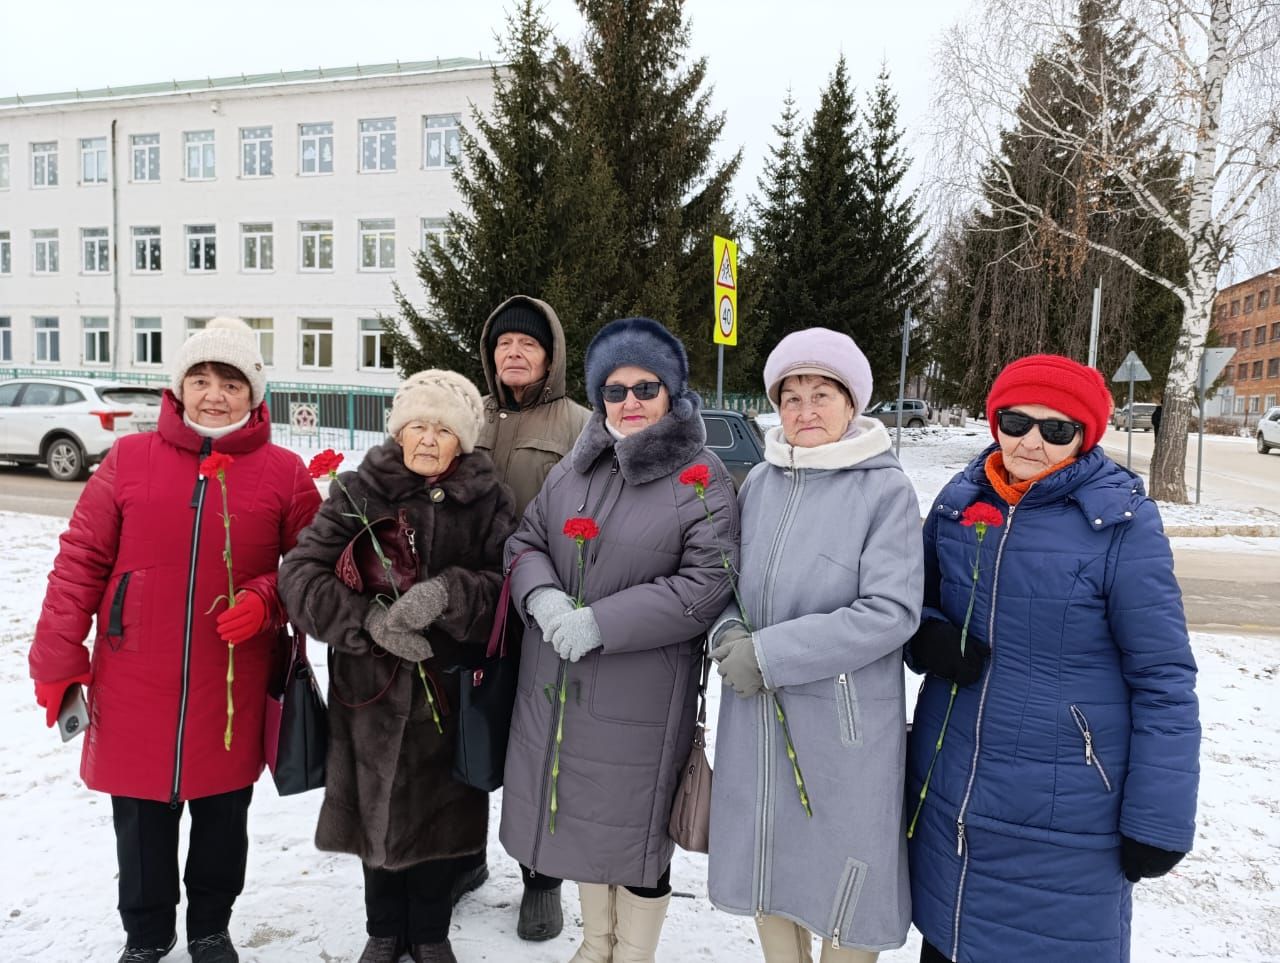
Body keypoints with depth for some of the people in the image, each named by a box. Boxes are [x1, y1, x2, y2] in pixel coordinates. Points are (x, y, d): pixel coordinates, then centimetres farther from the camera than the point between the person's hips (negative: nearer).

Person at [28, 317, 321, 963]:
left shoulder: (284, 472, -4)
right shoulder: (129, 459, -2)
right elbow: (80, 561, 1)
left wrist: (265, 601, -16)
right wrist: (58, 661, -1)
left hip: (232, 691, 0)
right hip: (135, 686, 1)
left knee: (223, 817, 16)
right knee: (140, 819, 16)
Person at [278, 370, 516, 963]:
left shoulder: (486, 500, -4)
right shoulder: (359, 491, -5)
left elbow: (509, 581, -12)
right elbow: (301, 573, -10)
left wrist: (447, 593, -29)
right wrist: (368, 618, -23)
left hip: (450, 689, 0)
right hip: (371, 688, 0)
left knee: (438, 811, 14)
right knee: (378, 810, 15)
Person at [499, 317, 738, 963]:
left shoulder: (702, 480, -10)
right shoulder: (576, 466, 8)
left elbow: (706, 585, -17)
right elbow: (525, 541, 10)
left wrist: (600, 623, -21)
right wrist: (542, 597, -13)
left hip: (641, 694, -6)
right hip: (556, 684, 6)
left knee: (634, 827, 8)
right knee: (579, 815, 20)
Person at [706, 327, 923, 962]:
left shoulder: (886, 489, -10)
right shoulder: (760, 482, 4)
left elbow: (892, 611, -17)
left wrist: (771, 654, -19)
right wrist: (729, 634, -11)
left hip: (846, 724, -4)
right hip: (756, 718, 5)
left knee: (845, 875, 10)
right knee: (767, 863, 18)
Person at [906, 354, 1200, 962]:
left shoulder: (1121, 522, -13)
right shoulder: (958, 502, -1)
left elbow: (1163, 679, -10)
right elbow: (915, 606, 12)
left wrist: (1159, 821, -9)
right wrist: (929, 638, -11)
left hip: (1065, 817, -4)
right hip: (947, 796, 4)